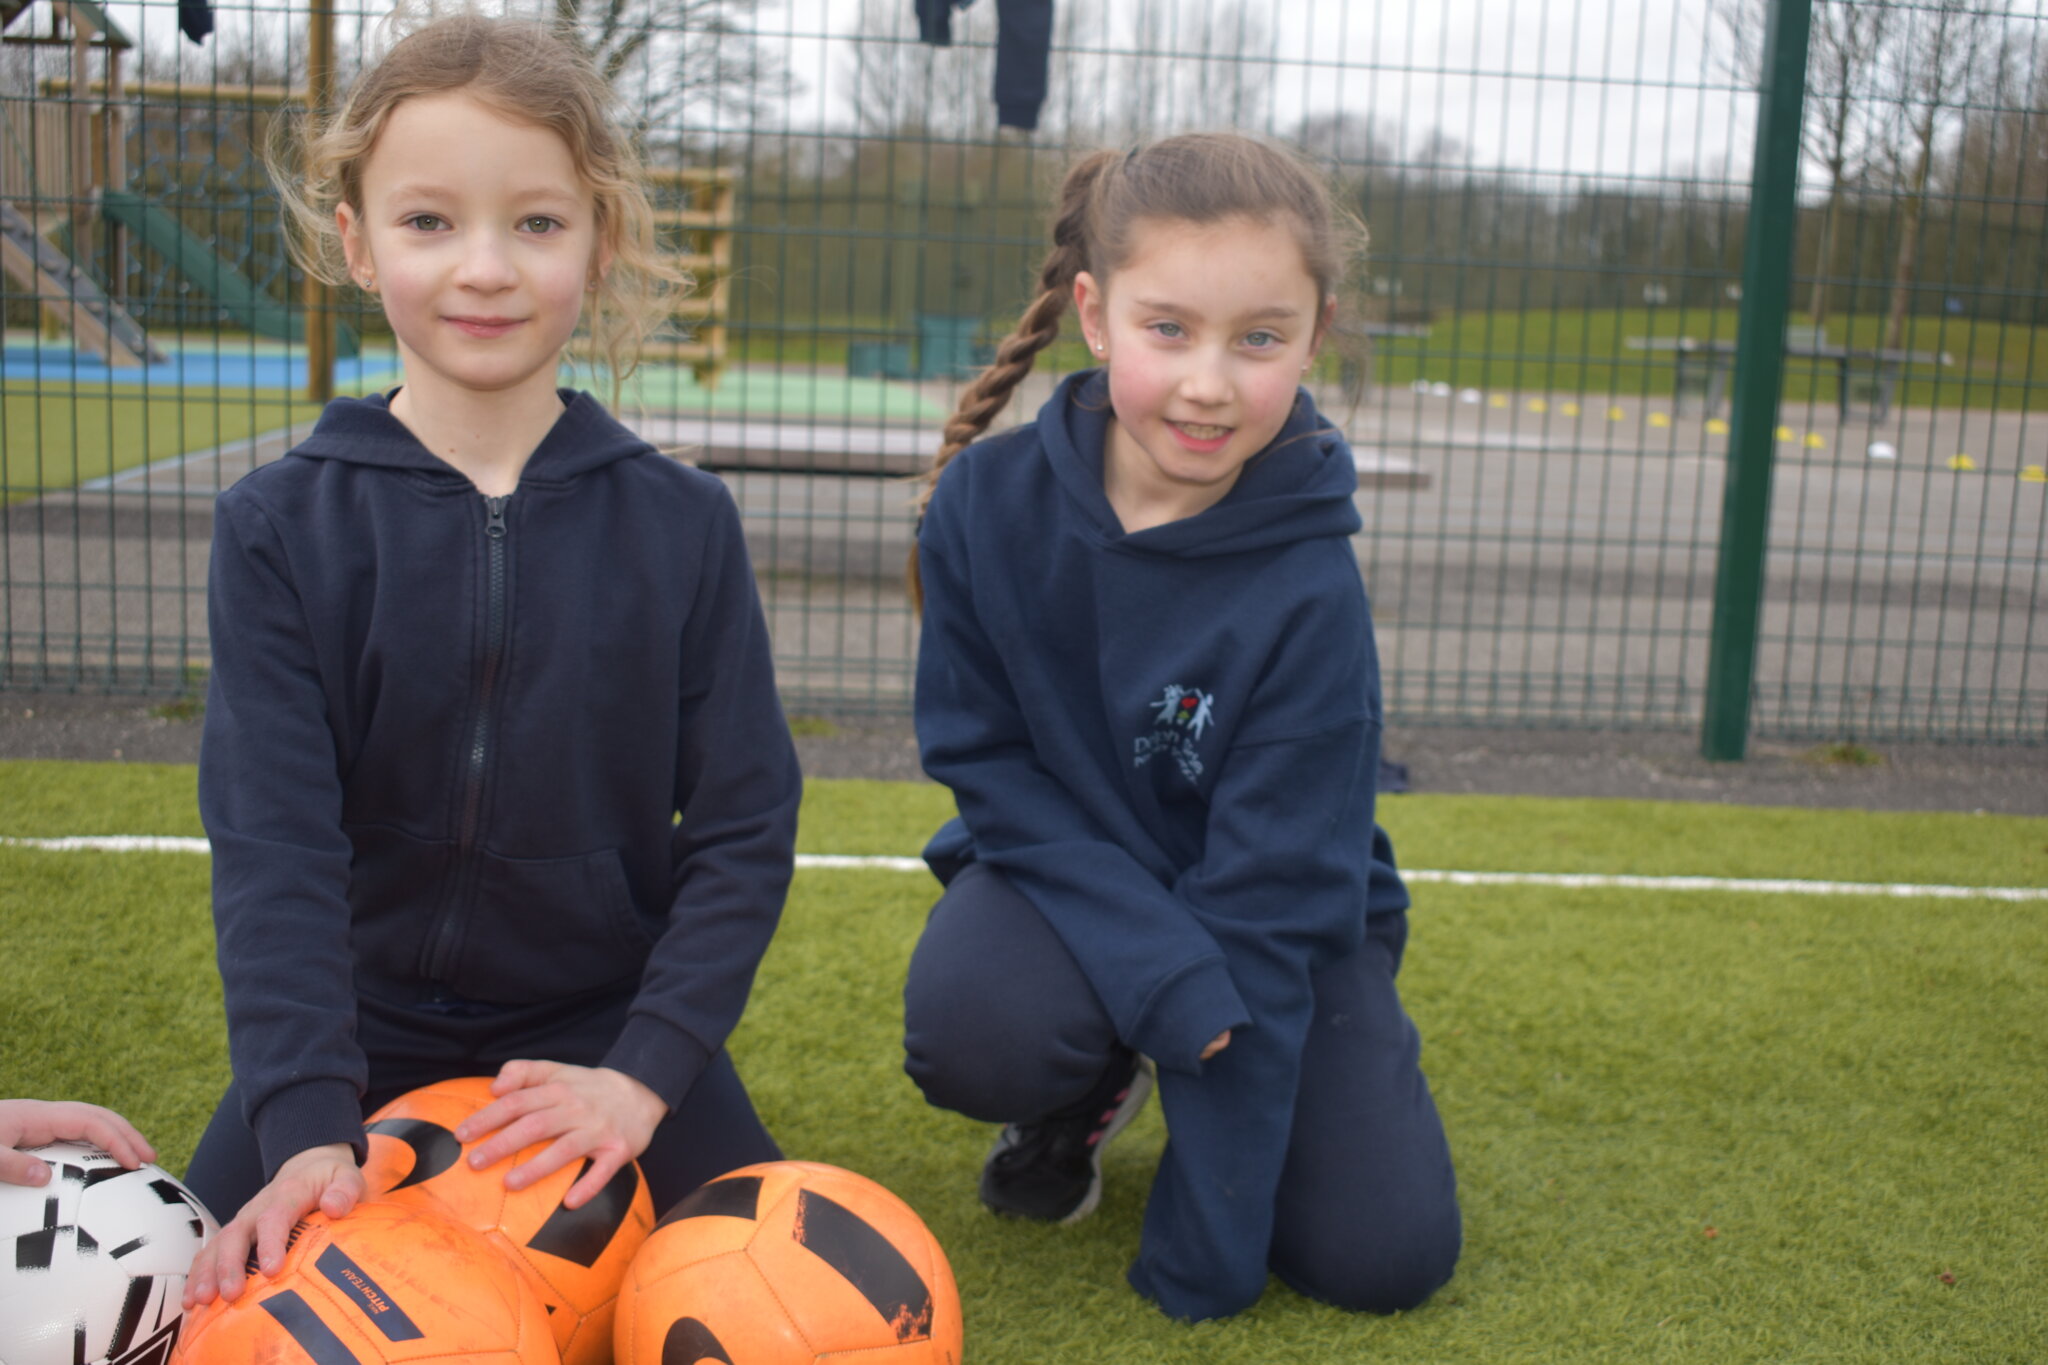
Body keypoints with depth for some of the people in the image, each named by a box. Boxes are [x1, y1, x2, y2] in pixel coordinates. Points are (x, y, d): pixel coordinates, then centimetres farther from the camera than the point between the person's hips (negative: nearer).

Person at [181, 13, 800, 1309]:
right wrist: (308, 1124, -23)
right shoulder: (281, 526, -8)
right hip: (360, 1037, 1)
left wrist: (644, 1074, -16)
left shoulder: (681, 523, -7)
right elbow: (274, 845, -12)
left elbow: (747, 828, -6)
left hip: (608, 1036, 0)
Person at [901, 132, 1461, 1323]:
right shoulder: (988, 501, -18)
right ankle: (1097, 1084, 5)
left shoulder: (1308, 590, -25)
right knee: (967, 1026, -32)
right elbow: (985, 761, -12)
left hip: (1282, 920, 0)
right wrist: (1159, 968, -28)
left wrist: (1202, 1267, -22)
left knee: (1386, 1256, -13)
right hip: (1070, 868, 1)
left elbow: (1269, 903, -24)